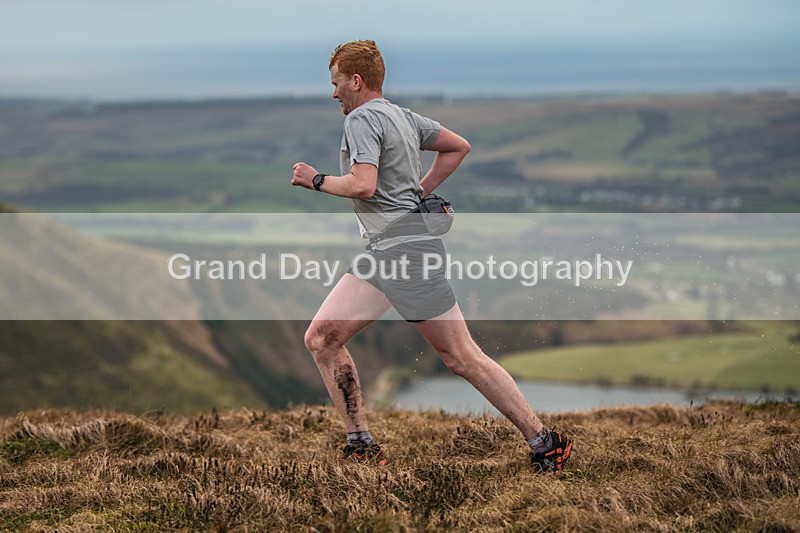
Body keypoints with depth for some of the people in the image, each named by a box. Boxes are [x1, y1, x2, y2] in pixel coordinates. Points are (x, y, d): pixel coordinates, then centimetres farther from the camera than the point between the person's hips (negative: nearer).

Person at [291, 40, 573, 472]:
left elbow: (362, 185, -22)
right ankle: (360, 445, 5)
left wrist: (316, 180, -6)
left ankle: (544, 442, -4)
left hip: (405, 247, -10)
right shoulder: (402, 116, 20)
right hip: (380, 254, 10)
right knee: (321, 339, 4)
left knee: (461, 357, -8)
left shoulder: (362, 118, -9)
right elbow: (459, 147, 28)